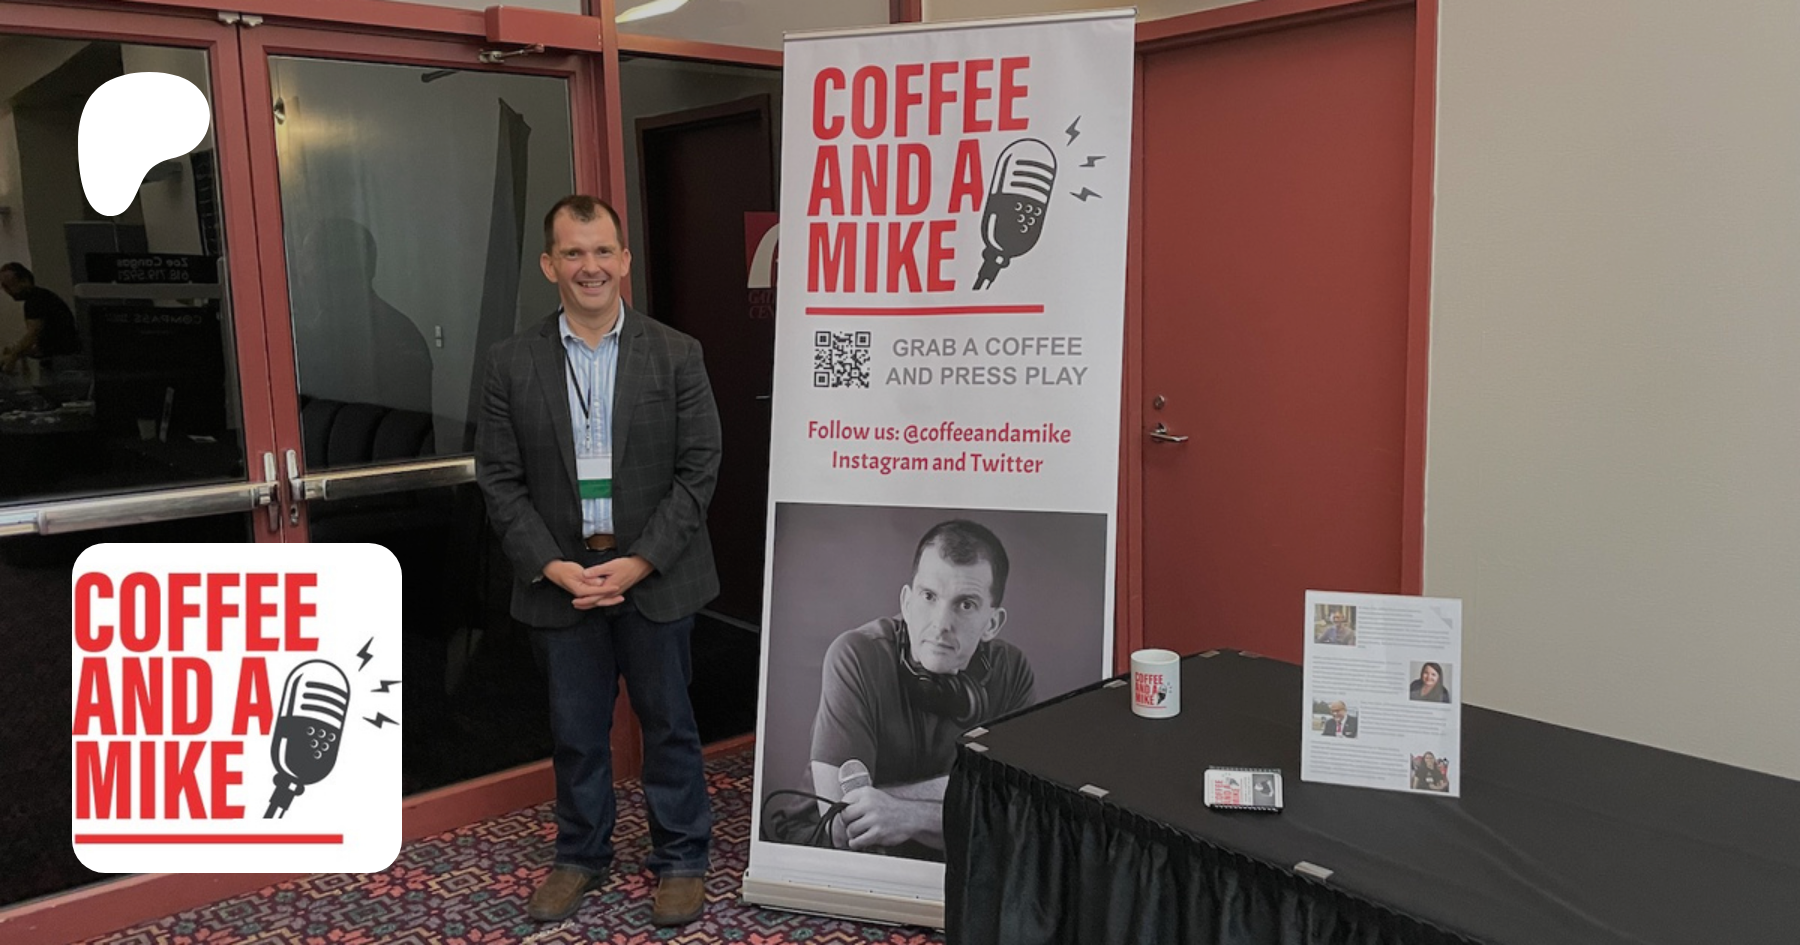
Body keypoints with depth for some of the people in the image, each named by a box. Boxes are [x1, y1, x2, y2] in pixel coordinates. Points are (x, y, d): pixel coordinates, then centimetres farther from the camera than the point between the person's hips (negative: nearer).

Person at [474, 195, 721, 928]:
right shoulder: (512, 364, 0)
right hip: (559, 578, 1)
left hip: (654, 575, -1)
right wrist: (552, 566, -11)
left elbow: (698, 469, -5)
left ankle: (681, 859, 27)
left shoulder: (676, 355, -3)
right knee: (575, 729, 13)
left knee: (668, 722, 10)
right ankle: (580, 856, 33)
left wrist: (638, 562, -13)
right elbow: (500, 479, 0)